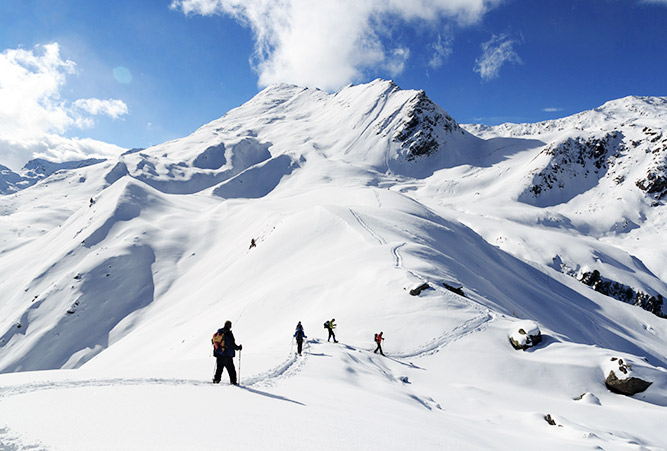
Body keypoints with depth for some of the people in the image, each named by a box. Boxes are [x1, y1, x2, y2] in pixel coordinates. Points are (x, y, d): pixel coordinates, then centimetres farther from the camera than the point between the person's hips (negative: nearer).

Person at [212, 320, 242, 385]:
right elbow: (232, 345, -18)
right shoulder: (228, 334, -17)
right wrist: (238, 347, -3)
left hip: (218, 355, 6)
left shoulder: (217, 333, 4)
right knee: (231, 370, 3)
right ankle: (233, 382, 4)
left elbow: (213, 341, 14)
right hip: (227, 356, -6)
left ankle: (216, 380, 19)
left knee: (219, 369, 19)